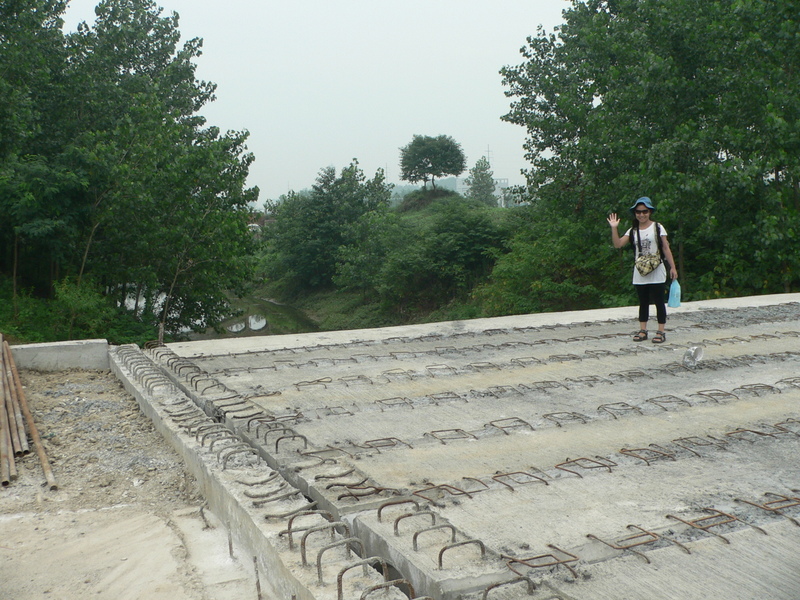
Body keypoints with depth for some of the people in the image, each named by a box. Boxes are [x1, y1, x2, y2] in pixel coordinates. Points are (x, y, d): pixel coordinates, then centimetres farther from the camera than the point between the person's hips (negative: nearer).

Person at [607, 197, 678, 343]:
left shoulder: (657, 227, -2)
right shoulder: (633, 231, 6)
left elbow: (666, 248, -2)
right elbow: (618, 244, -4)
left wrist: (672, 267, -5)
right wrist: (614, 228, -14)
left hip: (657, 272, -4)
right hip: (640, 273, 4)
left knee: (659, 302, 0)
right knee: (643, 302, 9)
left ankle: (661, 331, 4)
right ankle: (643, 331, 14)